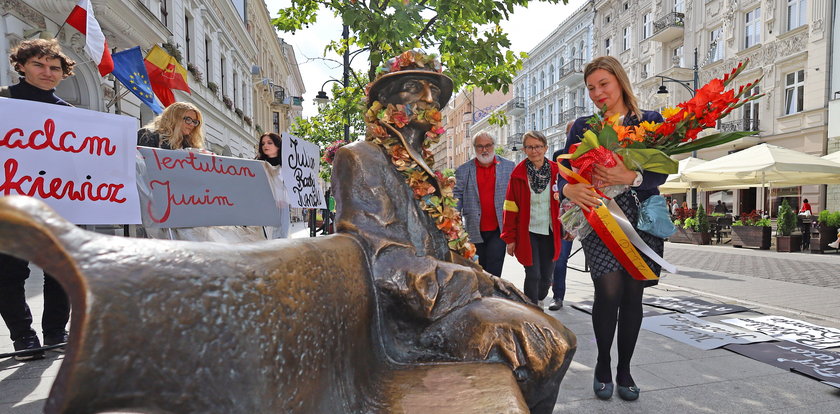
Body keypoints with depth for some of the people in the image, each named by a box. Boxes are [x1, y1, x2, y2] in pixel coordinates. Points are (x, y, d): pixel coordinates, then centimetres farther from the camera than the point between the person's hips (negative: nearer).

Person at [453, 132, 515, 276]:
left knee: (493, 271, -5)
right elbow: (457, 197, 4)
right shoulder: (463, 170, 5)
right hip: (475, 231, 1)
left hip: (499, 229, -1)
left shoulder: (508, 166, 4)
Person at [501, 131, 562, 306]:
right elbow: (511, 208, -5)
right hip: (527, 233, -2)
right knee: (533, 275, -4)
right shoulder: (518, 174, -5)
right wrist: (510, 238, -5)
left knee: (547, 276, 10)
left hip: (549, 232, 3)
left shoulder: (556, 171, 0)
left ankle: (539, 301, 39)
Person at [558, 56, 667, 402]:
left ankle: (624, 369, 24)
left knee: (633, 294, 5)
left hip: (641, 218, 1)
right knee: (609, 290, -12)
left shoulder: (650, 122, 6)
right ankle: (603, 364, 12)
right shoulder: (582, 126, 8)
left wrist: (630, 177, -24)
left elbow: (661, 173, -4)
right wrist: (570, 188, -24)